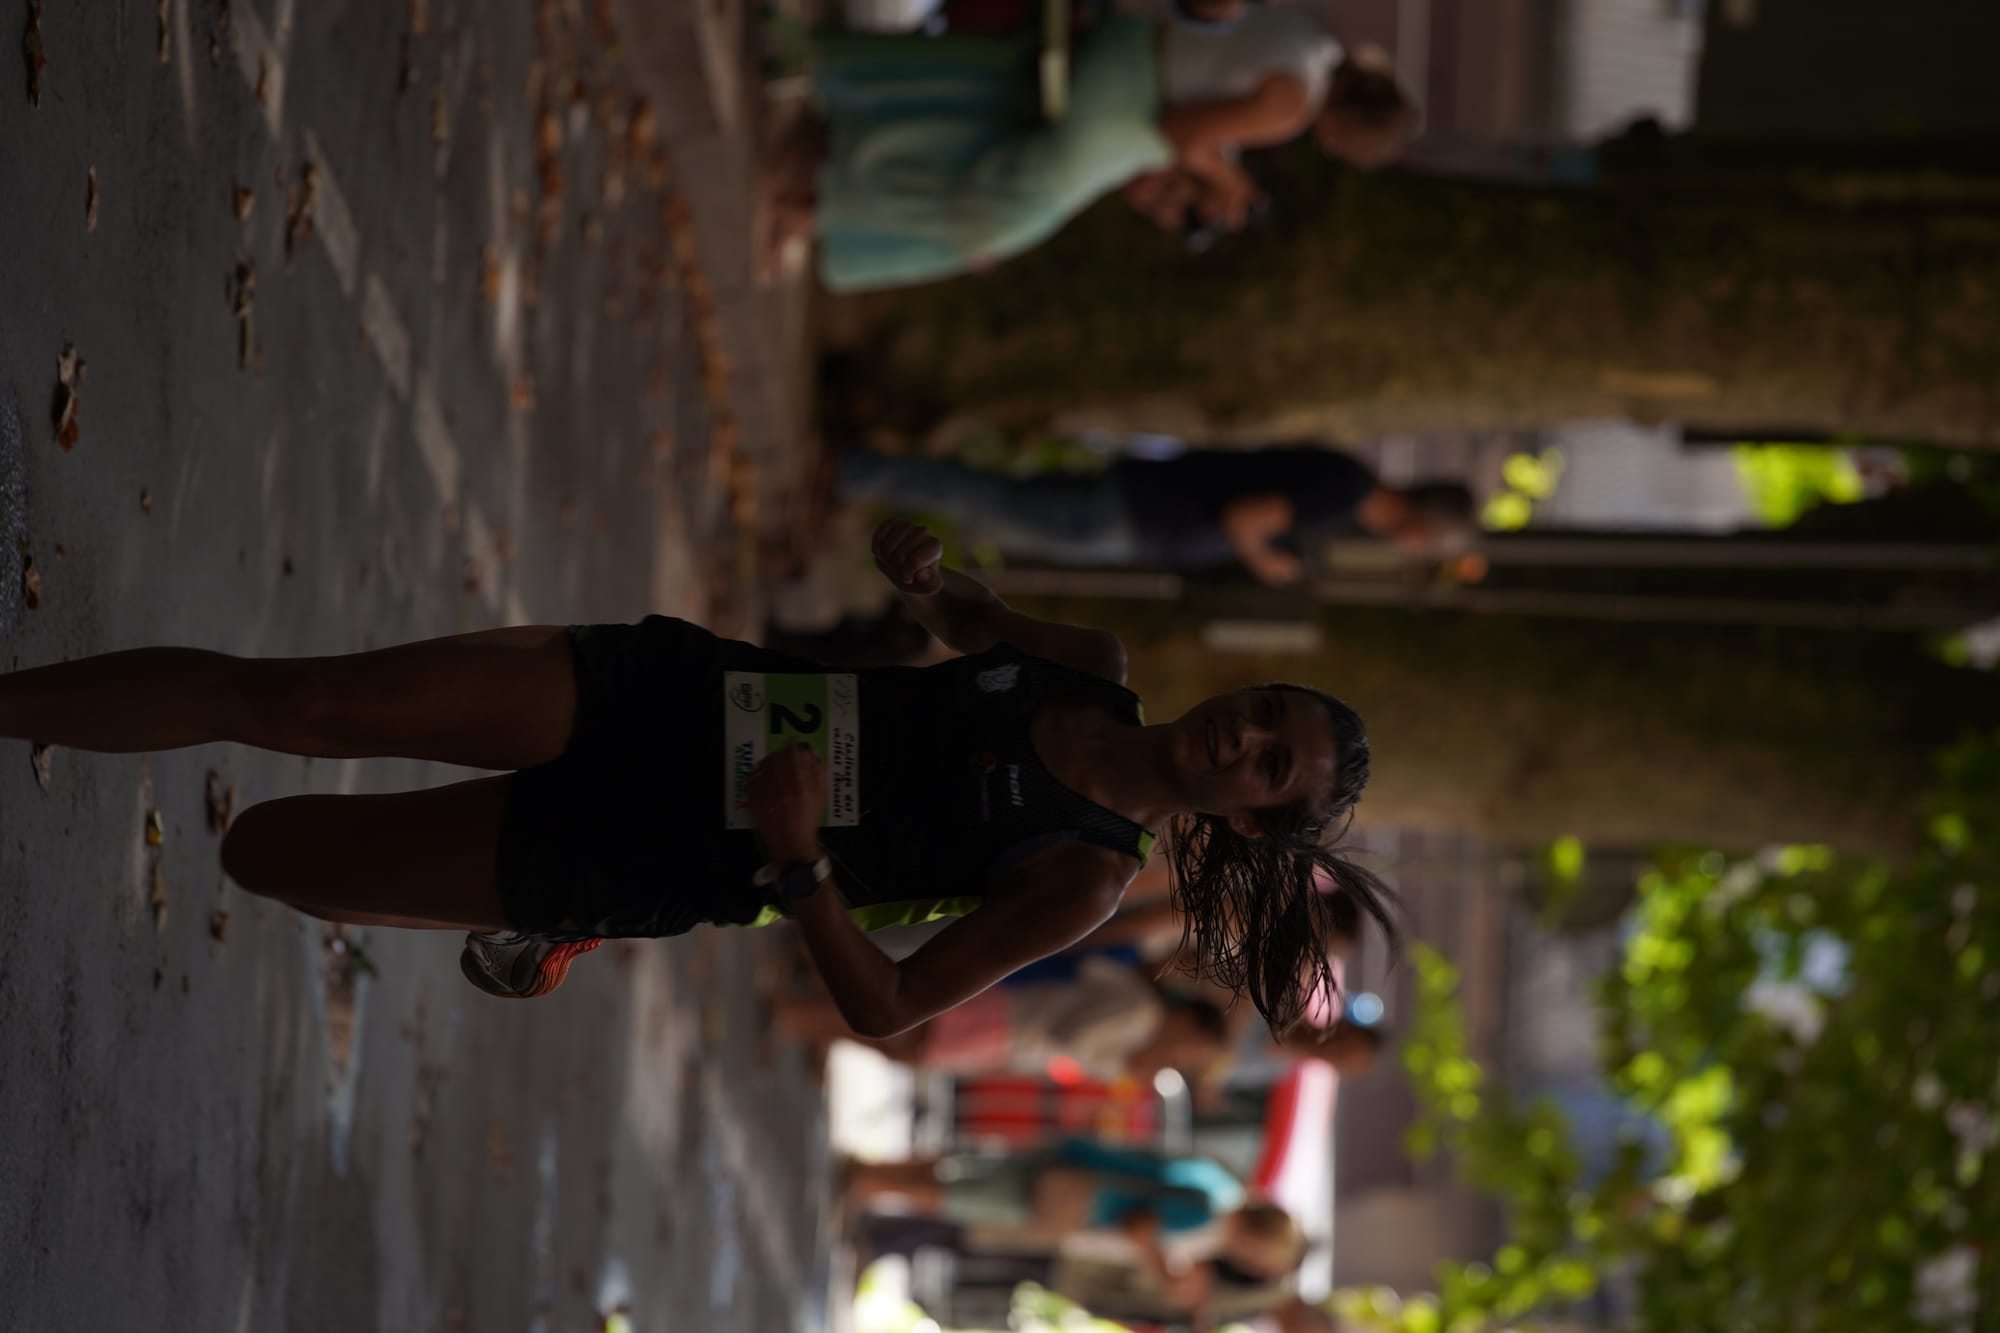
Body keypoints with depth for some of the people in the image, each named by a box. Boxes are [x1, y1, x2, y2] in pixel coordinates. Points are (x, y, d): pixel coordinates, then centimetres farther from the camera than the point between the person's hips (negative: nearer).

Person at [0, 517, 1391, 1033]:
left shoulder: (1084, 882, -15)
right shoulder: (1091, 664, -1)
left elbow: (887, 1009, -15)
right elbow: (976, 617, 20)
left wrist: (798, 863, -29)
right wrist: (928, 575, -3)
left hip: (648, 860, -4)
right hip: (671, 682, 4)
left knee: (265, 848, -8)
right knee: (297, 702, -8)